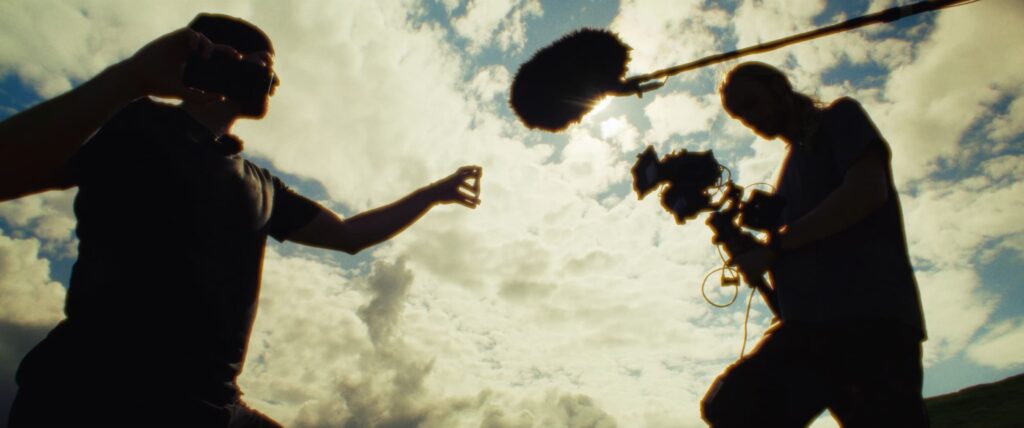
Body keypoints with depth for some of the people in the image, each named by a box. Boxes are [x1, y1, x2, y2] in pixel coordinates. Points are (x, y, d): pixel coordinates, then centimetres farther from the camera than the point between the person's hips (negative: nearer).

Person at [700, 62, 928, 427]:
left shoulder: (840, 117, 10)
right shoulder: (791, 163, 29)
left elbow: (868, 191, -9)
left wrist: (775, 247, -9)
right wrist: (747, 250, 4)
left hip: (869, 315, -7)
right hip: (807, 324, 7)